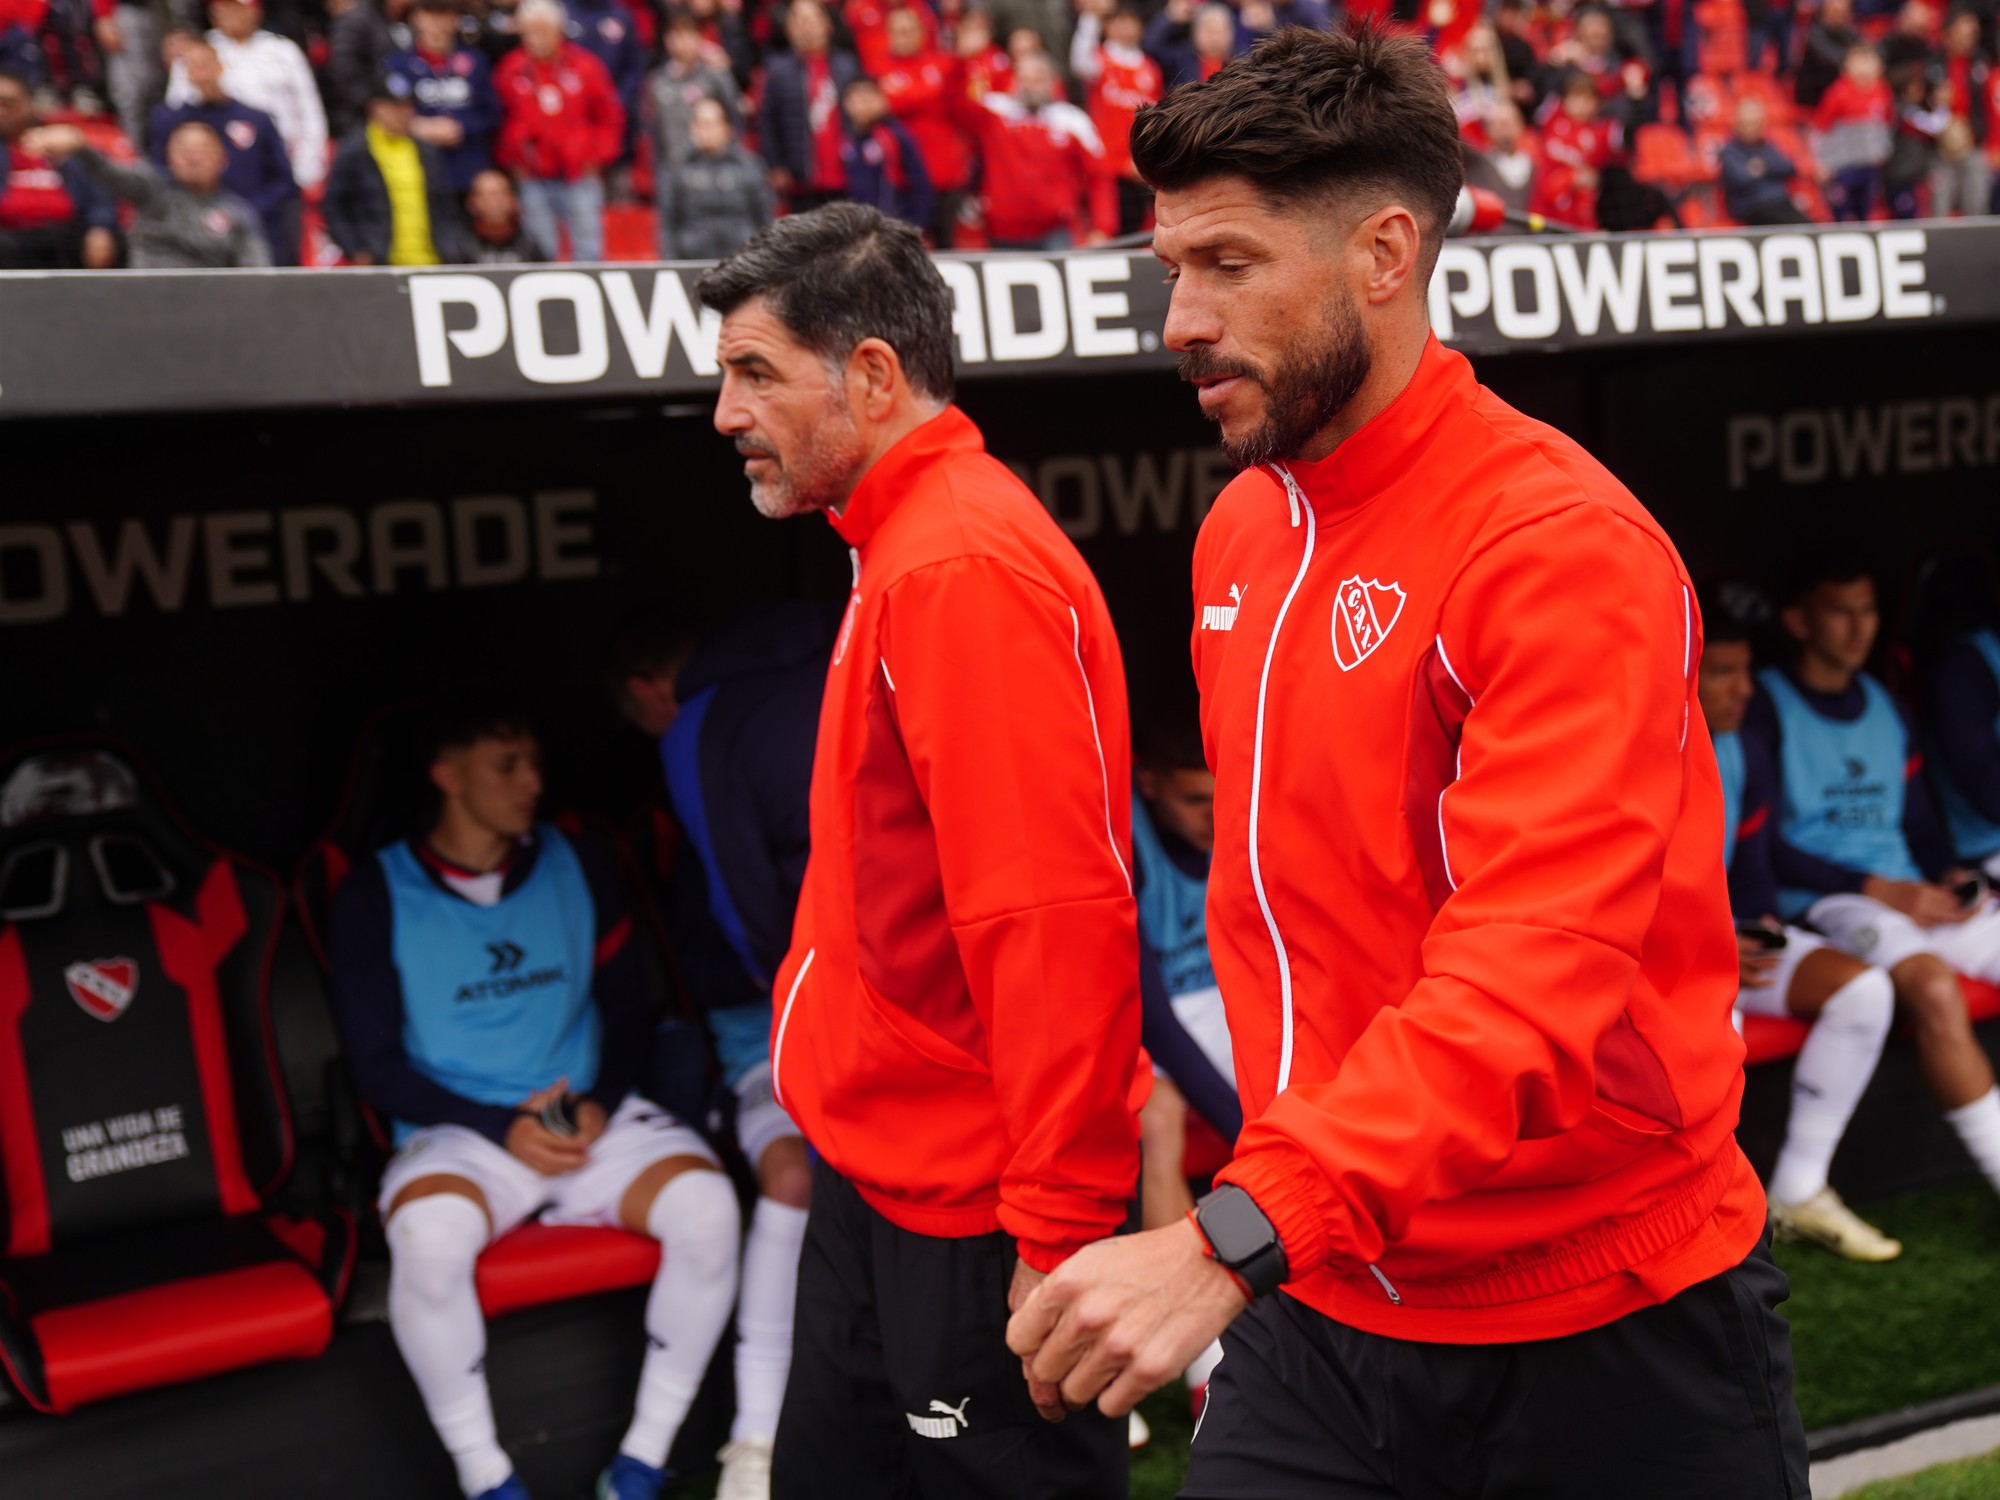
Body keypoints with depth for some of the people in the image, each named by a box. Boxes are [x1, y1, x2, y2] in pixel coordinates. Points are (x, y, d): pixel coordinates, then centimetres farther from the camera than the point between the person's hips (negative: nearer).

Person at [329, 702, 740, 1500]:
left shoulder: (576, 868, 9)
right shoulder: (377, 894, 0)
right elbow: (377, 1064, -1)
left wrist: (599, 1106, -7)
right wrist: (504, 1127, -13)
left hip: (591, 1119, 3)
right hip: (457, 1134, -2)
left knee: (705, 1201, -27)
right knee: (428, 1233, -37)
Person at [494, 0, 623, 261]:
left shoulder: (585, 66, 1)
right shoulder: (509, 70, 2)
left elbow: (610, 115, 8)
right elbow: (500, 122, 9)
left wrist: (597, 156, 2)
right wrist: (511, 161, 3)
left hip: (581, 176, 0)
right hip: (533, 181, 0)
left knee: (588, 251, 1)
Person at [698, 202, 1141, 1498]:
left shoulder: (964, 570, -20)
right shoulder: (908, 547, 11)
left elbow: (1056, 917, -25)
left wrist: (1061, 1231, -23)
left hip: (973, 1212, -10)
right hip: (878, 1179, 10)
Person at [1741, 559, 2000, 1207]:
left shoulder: (1887, 707, 21)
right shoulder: (1764, 709, -1)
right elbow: (1759, 844, -9)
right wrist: (1879, 890, -13)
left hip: (1911, 898, 7)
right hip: (1822, 904, -7)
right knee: (1934, 989, -35)